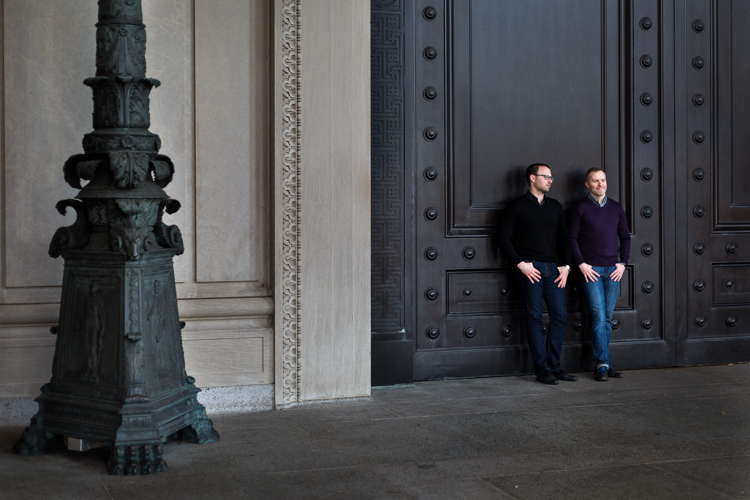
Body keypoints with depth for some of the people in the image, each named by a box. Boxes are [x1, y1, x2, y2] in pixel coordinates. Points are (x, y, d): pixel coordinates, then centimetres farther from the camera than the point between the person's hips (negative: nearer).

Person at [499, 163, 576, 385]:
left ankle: (554, 366, 8)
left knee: (560, 315, -1)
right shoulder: (517, 206, 2)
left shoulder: (555, 206, 17)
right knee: (535, 317, -5)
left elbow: (564, 238, 19)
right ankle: (542, 369, -2)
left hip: (553, 268, 5)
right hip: (530, 269, -5)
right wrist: (520, 264, -9)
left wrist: (565, 266, 8)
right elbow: (504, 238, -2)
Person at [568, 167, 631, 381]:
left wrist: (623, 263, 5)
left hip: (612, 269, 4)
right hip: (591, 269, -4)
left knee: (607, 318, 5)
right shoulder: (580, 208, 0)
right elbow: (572, 238, -1)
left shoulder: (616, 208, 12)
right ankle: (603, 365, -7)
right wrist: (581, 264, -9)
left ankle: (601, 362, 11)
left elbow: (625, 237, 16)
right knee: (599, 316, -10)